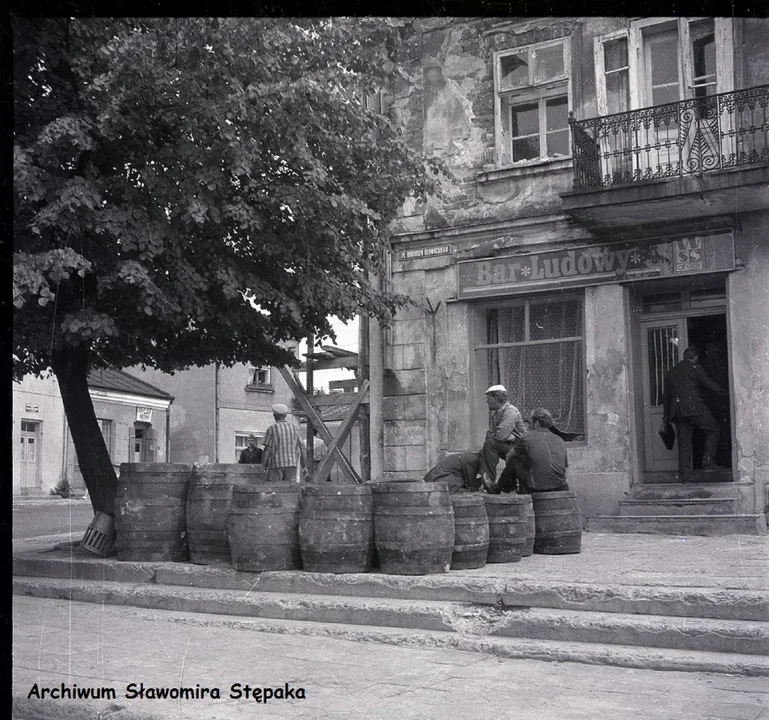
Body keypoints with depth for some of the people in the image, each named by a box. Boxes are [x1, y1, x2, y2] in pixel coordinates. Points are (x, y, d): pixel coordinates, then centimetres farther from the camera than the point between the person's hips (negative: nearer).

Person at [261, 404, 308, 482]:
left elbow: (267, 450, -6)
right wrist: (304, 466, 10)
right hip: (292, 464, 3)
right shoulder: (293, 427, 9)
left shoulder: (272, 428, -1)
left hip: (276, 464, -3)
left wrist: (263, 466, -1)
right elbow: (302, 447, 6)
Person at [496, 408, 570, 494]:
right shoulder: (560, 440, 14)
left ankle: (499, 488, 34)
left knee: (513, 460, 16)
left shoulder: (527, 437, 4)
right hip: (560, 489, 4)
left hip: (536, 490, -4)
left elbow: (508, 458, 18)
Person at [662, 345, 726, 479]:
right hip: (694, 407, -6)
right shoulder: (695, 368, 2)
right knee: (714, 431, 7)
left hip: (677, 411, 6)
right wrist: (725, 393, 10)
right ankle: (708, 462, -2)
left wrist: (665, 417, 26)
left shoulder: (671, 371, 20)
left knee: (684, 441, 6)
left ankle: (685, 472, 0)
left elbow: (666, 396, 22)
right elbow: (709, 384, -4)